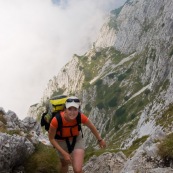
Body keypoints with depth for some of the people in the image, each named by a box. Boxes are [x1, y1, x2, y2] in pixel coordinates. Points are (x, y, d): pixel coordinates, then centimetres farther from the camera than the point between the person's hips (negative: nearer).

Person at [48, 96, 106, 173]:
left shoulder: (81, 117, -31)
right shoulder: (56, 120, -36)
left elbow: (92, 127, -9)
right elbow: (51, 138, -20)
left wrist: (100, 140, 6)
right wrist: (64, 153, -23)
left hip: (77, 140, 0)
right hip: (62, 142, 0)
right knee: (64, 164, 26)